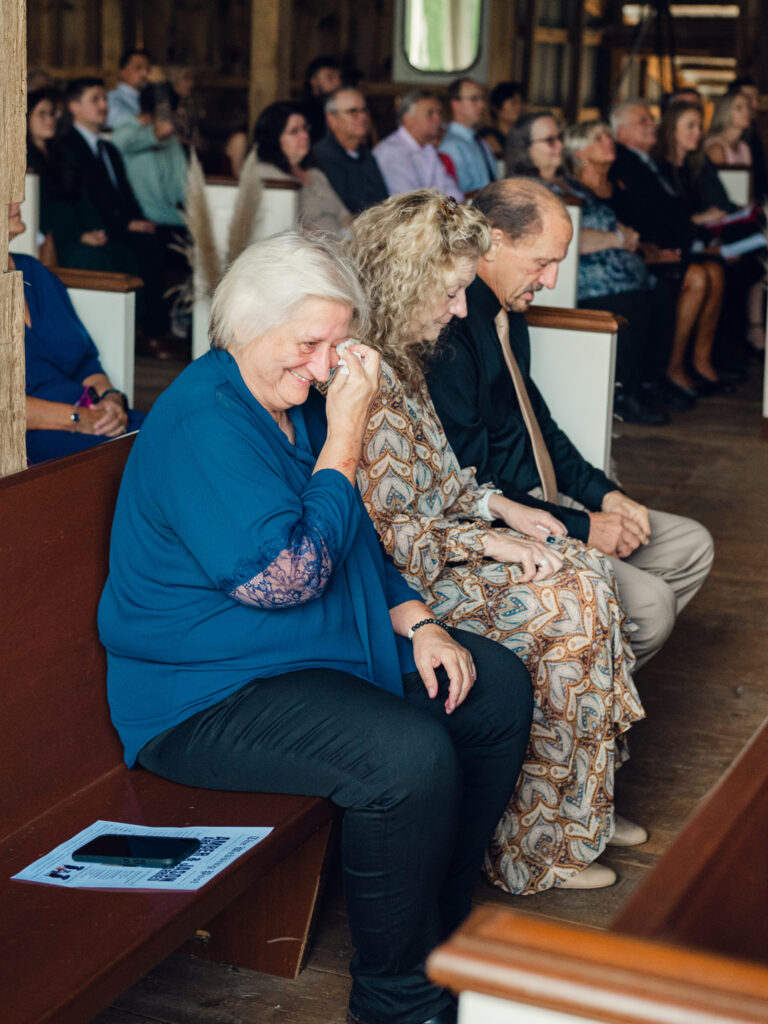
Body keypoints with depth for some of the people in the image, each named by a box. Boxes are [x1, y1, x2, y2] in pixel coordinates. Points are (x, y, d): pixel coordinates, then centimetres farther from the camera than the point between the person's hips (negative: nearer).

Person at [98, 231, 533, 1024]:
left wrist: (416, 622, 4)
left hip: (328, 650, 11)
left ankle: (444, 925, 18)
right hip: (207, 695, -10)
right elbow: (284, 577, -27)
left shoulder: (298, 403, 10)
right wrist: (345, 437, -22)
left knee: (497, 686, 8)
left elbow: (356, 546, 20)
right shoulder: (205, 423, -21)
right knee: (412, 758, -30)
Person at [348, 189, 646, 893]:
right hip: (397, 581, -10)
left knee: (586, 574, -2)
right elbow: (379, 531, -23)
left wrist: (494, 505, 6)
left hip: (438, 540, 10)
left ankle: (581, 808, 6)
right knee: (568, 606, -14)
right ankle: (535, 846, -1)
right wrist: (483, 543, -16)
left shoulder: (401, 353, 10)